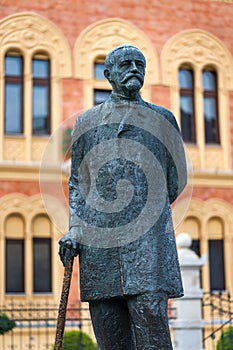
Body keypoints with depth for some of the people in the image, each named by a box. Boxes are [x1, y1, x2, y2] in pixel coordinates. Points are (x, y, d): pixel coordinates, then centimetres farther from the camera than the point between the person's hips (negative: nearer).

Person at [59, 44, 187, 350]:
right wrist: (74, 230, 4)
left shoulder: (163, 119, 13)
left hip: (149, 239, -1)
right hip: (98, 241, 1)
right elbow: (77, 181, 16)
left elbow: (176, 182, 19)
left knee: (151, 314, -12)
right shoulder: (87, 121, 16)